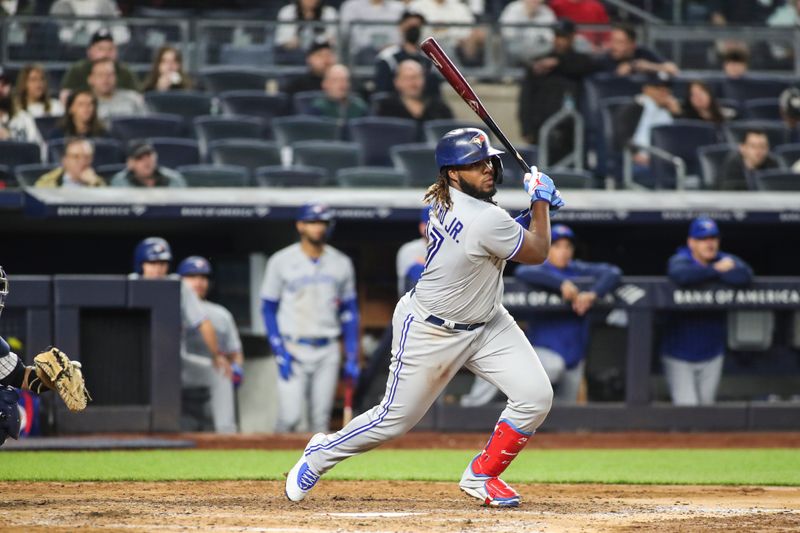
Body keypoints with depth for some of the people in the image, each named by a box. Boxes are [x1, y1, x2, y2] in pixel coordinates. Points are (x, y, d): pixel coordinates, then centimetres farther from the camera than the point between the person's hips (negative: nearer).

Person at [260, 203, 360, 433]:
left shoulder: (341, 263, 9)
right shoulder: (281, 262, 0)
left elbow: (349, 312, 12)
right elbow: (269, 309, 2)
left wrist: (352, 358, 5)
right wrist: (280, 352, -8)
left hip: (327, 352, 3)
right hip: (293, 351, -3)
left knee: (321, 420, 1)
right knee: (290, 416, -14)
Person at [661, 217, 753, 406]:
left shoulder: (725, 260, 0)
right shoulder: (679, 261, -10)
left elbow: (745, 275, -22)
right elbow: (681, 275, -36)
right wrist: (717, 270, -22)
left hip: (711, 354, 4)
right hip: (679, 356, -4)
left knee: (706, 404, 13)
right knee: (687, 408, -10)